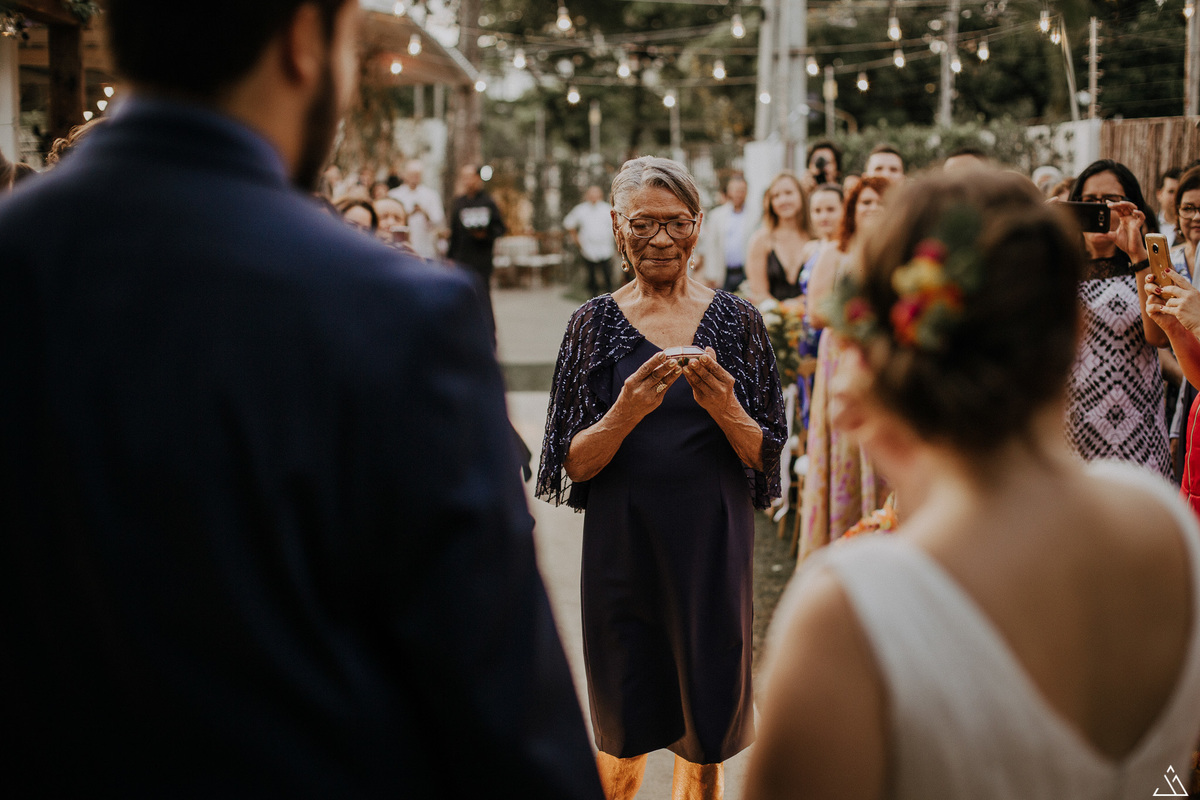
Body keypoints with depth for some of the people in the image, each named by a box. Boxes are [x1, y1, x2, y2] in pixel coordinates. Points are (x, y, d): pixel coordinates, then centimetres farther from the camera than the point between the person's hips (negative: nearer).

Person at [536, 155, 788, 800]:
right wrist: (626, 414, -21)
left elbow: (765, 454, 2)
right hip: (622, 546, 0)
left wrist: (725, 409, -18)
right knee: (624, 731, 12)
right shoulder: (594, 323, 0)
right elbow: (573, 463, -3)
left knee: (706, 735, 8)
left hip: (712, 544, 0)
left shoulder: (734, 320, 2)